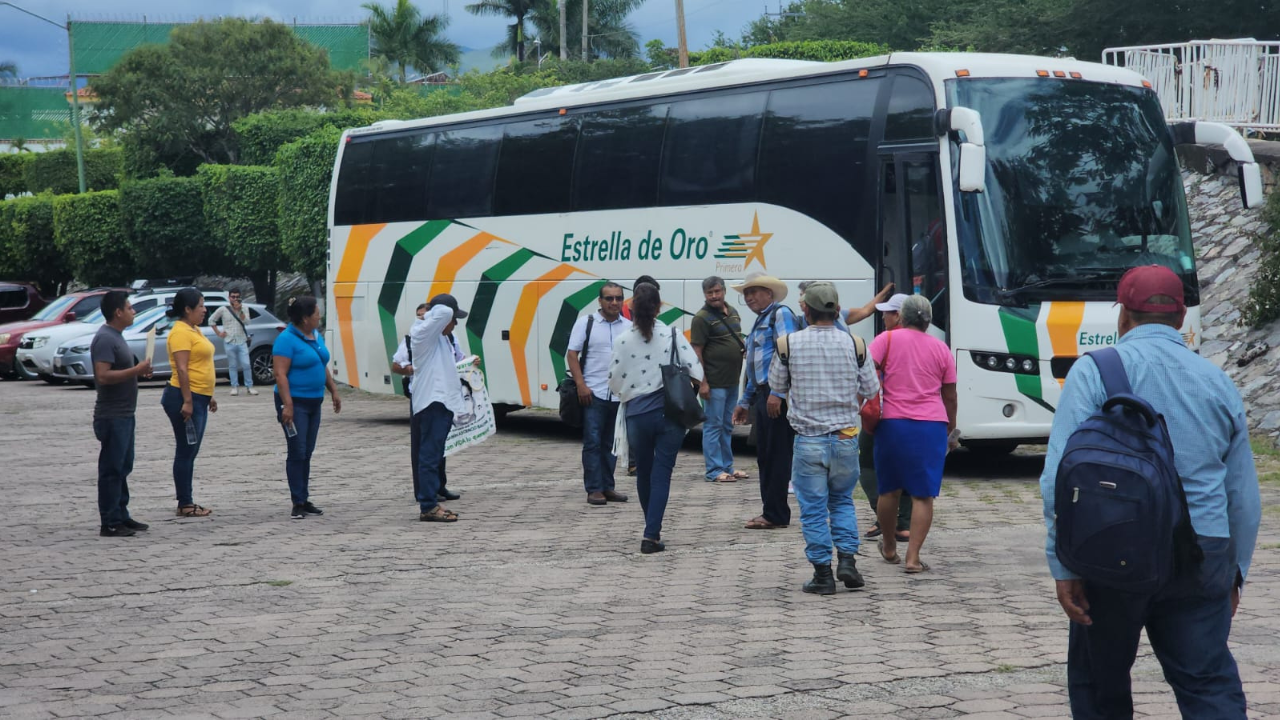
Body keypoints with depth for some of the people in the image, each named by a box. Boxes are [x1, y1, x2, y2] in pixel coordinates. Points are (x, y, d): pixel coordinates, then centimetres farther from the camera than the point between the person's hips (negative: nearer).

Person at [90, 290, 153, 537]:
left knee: (122, 468, 15)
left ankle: (121, 517, 22)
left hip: (124, 415, 11)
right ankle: (110, 523, -2)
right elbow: (103, 376, -27)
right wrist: (136, 370, -23)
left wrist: (138, 371, 9)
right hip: (112, 416, -11)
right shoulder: (104, 339, -18)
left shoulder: (115, 336, 15)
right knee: (111, 470, -6)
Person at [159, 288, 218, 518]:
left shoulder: (195, 330, 17)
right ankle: (184, 505, -3)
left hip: (199, 398, 10)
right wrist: (187, 401, -25)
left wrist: (209, 396, 23)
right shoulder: (181, 332, -14)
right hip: (185, 398, -10)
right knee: (185, 452, -6)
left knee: (191, 452, 12)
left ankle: (188, 503, 16)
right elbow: (182, 369, -21)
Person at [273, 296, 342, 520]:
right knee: (297, 453, -7)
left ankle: (305, 500, 17)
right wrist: (287, 405, -25)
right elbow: (280, 374, -20)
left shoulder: (316, 336, 10)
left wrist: (333, 391, 17)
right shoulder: (287, 339, -16)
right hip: (295, 403, -8)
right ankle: (298, 503, -4)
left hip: (314, 402, 8)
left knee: (307, 453, 11)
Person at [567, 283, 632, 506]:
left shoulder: (629, 327, 10)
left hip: (620, 395, 4)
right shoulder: (586, 323, 0)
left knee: (611, 443, 9)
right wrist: (581, 385, -11)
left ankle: (607, 487, 17)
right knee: (593, 442, -5)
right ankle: (594, 489, -2)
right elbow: (572, 355, -2)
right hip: (593, 394, -4)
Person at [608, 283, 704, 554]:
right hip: (670, 412, -1)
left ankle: (652, 529, 31)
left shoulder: (623, 340, -6)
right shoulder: (673, 335, -6)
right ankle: (651, 534, -8)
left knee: (644, 473, 17)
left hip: (637, 415, 1)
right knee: (661, 474, 2)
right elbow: (696, 372, -8)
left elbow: (615, 383, -2)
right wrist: (684, 394, 11)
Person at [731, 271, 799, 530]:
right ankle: (771, 511, 18)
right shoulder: (760, 321, 23)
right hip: (763, 394, 10)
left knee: (777, 455, -7)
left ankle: (776, 514, -4)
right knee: (764, 455, 12)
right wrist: (745, 401, 27)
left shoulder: (780, 314, -6)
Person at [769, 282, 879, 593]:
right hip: (845, 438, 2)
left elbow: (777, 387, 7)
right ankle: (847, 560, 6)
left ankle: (823, 574, 5)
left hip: (808, 440, -2)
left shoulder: (790, 344, -8)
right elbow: (871, 389, 5)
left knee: (813, 508, 5)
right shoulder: (854, 344, -5)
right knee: (842, 500, 19)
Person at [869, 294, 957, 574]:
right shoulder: (941, 349, 10)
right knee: (923, 495, 1)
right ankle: (913, 558, -6)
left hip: (892, 423, 0)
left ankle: (889, 547, 32)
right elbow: (950, 395, 14)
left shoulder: (888, 339, 3)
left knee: (889, 490, 16)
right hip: (932, 425, 0)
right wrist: (951, 429, 25)